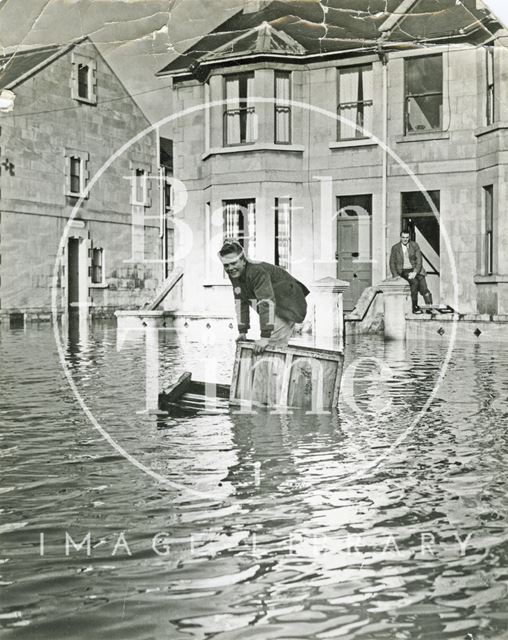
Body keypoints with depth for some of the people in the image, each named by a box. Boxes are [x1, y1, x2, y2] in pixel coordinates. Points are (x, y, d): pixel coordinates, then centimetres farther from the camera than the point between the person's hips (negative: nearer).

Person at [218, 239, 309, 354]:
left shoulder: (257, 271, -29)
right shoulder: (234, 274, -1)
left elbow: (267, 303, -36)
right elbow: (240, 302, 8)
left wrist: (265, 337, -39)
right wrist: (242, 331, 6)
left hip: (287, 304, -9)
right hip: (275, 310, 9)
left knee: (274, 345, -20)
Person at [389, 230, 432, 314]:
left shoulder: (414, 245, 2)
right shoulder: (395, 248, 2)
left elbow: (419, 260, -3)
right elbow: (392, 264, 4)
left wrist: (415, 272, -18)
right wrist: (396, 276, -10)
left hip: (415, 270, 2)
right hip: (403, 271, -2)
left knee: (421, 280, -29)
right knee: (415, 282, -30)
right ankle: (414, 307, -24)